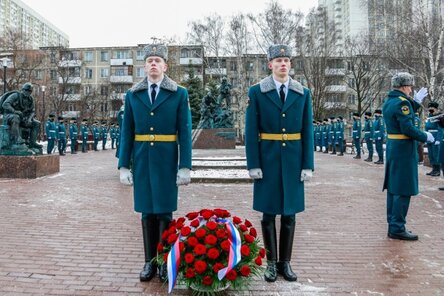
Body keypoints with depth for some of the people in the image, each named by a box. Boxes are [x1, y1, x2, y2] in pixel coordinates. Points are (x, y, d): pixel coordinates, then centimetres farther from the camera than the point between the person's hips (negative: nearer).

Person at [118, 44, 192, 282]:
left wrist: (185, 167, -9)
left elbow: (185, 133, -4)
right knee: (147, 211, 9)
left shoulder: (179, 94, 0)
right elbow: (127, 133, 6)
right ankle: (150, 261, 22)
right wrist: (123, 165, 1)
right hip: (142, 161, 3)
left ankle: (166, 262, 19)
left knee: (164, 212, 4)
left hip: (167, 161, -2)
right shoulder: (132, 95, 8)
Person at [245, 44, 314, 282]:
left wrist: (308, 165, -1)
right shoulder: (256, 92, -1)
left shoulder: (303, 93, 5)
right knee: (269, 213, 6)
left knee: (289, 213, 9)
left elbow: (307, 132, 4)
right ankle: (271, 262, 22)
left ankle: (285, 262, 24)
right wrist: (253, 164, -9)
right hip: (268, 160, -2)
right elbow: (251, 132, -4)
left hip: (293, 161, 2)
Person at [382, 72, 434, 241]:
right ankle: (397, 228, 3)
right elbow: (408, 129, -21)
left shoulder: (388, 102, 12)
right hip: (404, 150, -9)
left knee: (393, 188, 14)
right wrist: (426, 137, -7)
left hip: (391, 147, 10)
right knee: (403, 190, -3)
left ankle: (393, 224, 23)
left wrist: (416, 102, 19)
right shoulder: (402, 102, -16)